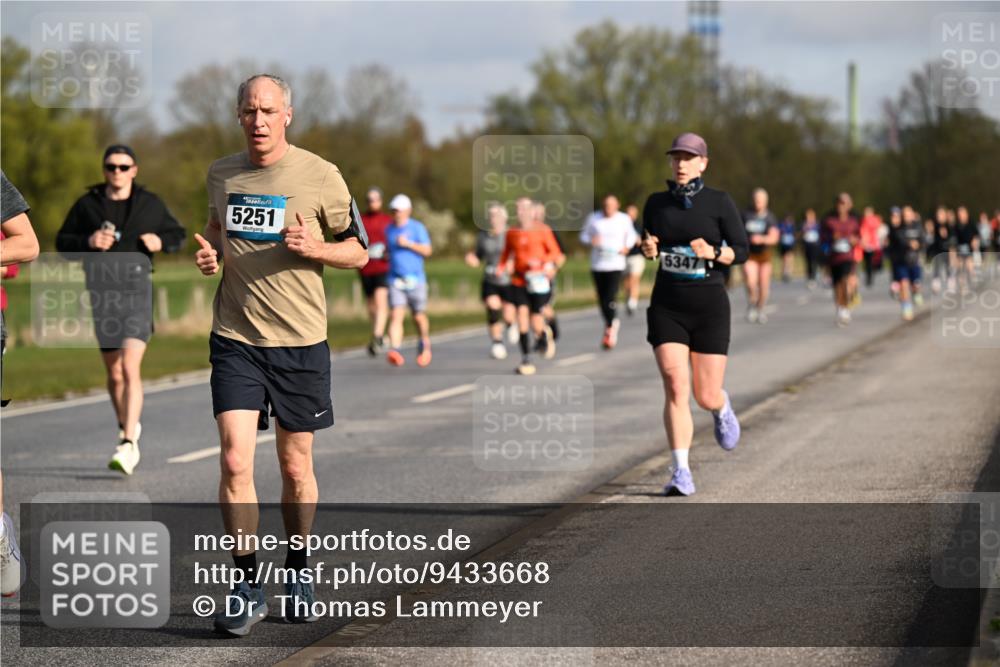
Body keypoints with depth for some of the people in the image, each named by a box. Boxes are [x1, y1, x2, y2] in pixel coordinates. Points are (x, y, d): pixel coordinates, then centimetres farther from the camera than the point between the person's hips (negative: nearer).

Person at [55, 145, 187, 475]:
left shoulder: (150, 204, 5)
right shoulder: (87, 205, 5)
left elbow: (178, 234, 16)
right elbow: (62, 242, 9)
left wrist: (160, 242, -6)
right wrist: (88, 242, -11)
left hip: (136, 289, -2)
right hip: (100, 293, 2)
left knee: (130, 368, -18)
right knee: (114, 374, 12)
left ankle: (128, 445, -21)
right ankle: (129, 426, 38)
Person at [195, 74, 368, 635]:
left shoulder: (320, 176, -4)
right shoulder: (221, 174, 6)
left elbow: (358, 252, 3)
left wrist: (316, 247, -17)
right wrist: (209, 252, 3)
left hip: (301, 341, -1)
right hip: (235, 340, 2)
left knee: (296, 468, 8)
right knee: (235, 462, -11)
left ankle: (299, 568, 29)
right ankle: (247, 586, -2)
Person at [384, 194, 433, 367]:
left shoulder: (417, 228, -1)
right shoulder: (389, 229, 12)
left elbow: (427, 250, -6)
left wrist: (408, 244, -16)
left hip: (415, 279, -2)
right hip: (395, 280, 2)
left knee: (419, 317, 8)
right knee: (396, 315, -15)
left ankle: (424, 345, 34)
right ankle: (395, 351, -27)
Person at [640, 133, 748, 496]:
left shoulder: (719, 202, -2)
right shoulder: (656, 203, 6)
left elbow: (741, 250, -1)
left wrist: (713, 253, -20)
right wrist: (648, 249, -5)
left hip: (709, 305, -1)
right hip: (667, 306, 1)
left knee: (706, 397, 3)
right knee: (675, 387, -15)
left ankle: (722, 408, 42)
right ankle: (681, 473, -13)